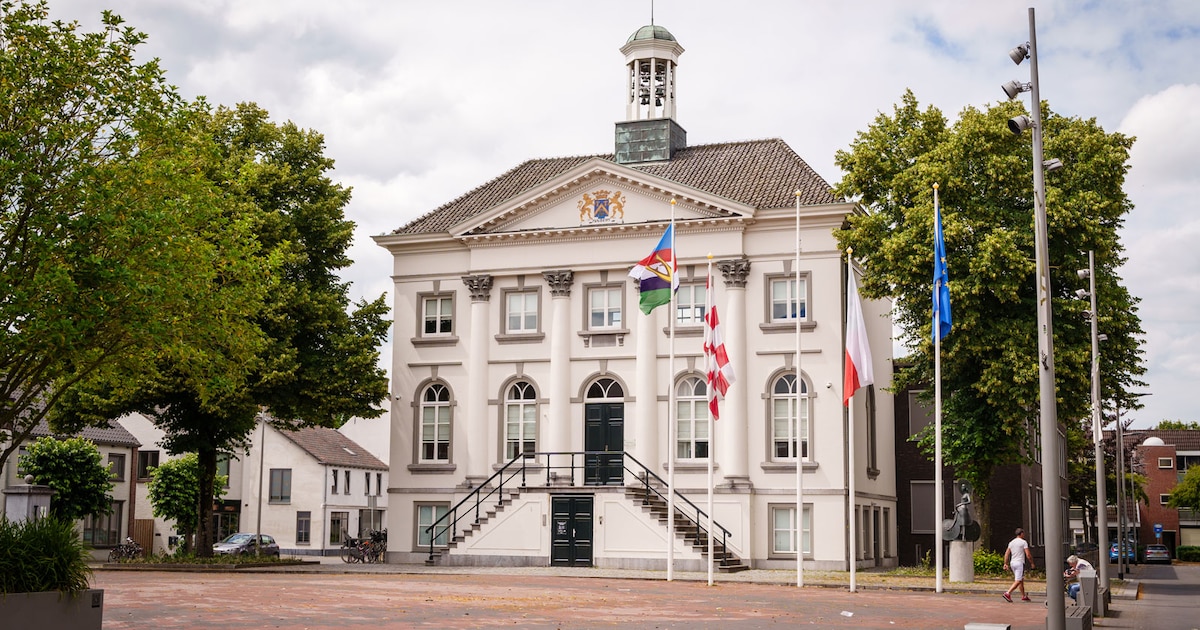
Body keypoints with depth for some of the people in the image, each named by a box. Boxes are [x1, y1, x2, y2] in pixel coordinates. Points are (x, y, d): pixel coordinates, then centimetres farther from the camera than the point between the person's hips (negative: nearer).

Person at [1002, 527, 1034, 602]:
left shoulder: (1011, 542, 11)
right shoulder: (1023, 542, -7)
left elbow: (1006, 554, 8)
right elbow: (1028, 555, -10)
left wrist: (1006, 564, 9)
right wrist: (1032, 563, 2)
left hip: (1012, 563, 7)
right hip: (1020, 563, -7)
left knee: (1021, 580, 18)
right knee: (1018, 581, -10)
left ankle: (1024, 596, 23)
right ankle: (1007, 593, -24)